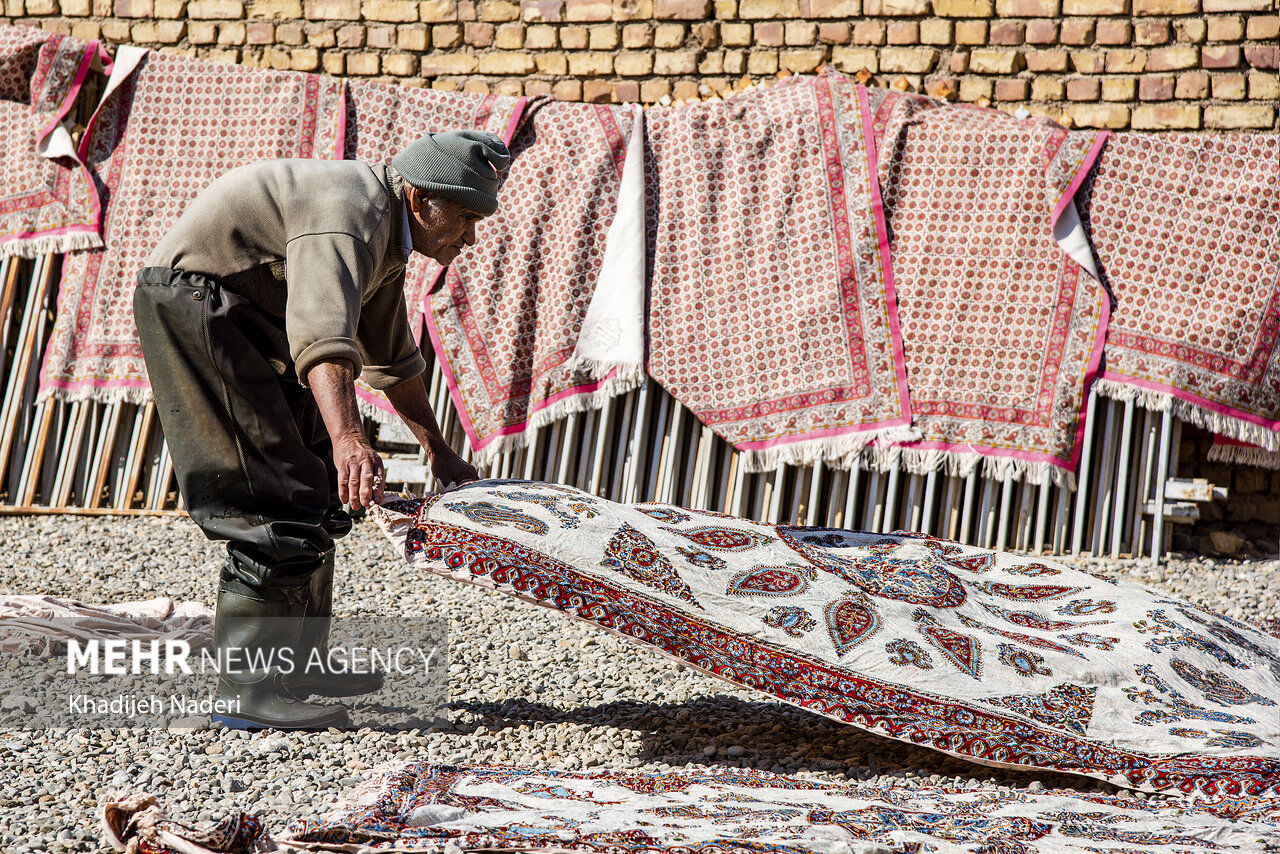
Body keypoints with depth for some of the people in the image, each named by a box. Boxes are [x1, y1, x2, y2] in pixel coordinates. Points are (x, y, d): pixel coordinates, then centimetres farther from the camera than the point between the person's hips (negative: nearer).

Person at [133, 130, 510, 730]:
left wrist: (437, 450, 27)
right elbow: (323, 333, -42)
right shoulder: (351, 211, -24)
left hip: (248, 314, 11)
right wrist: (348, 439, -55)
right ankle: (246, 691, -12)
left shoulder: (386, 233, 9)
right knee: (280, 500, -15)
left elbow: (392, 355, 23)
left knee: (317, 489, 14)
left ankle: (296, 665, 23)